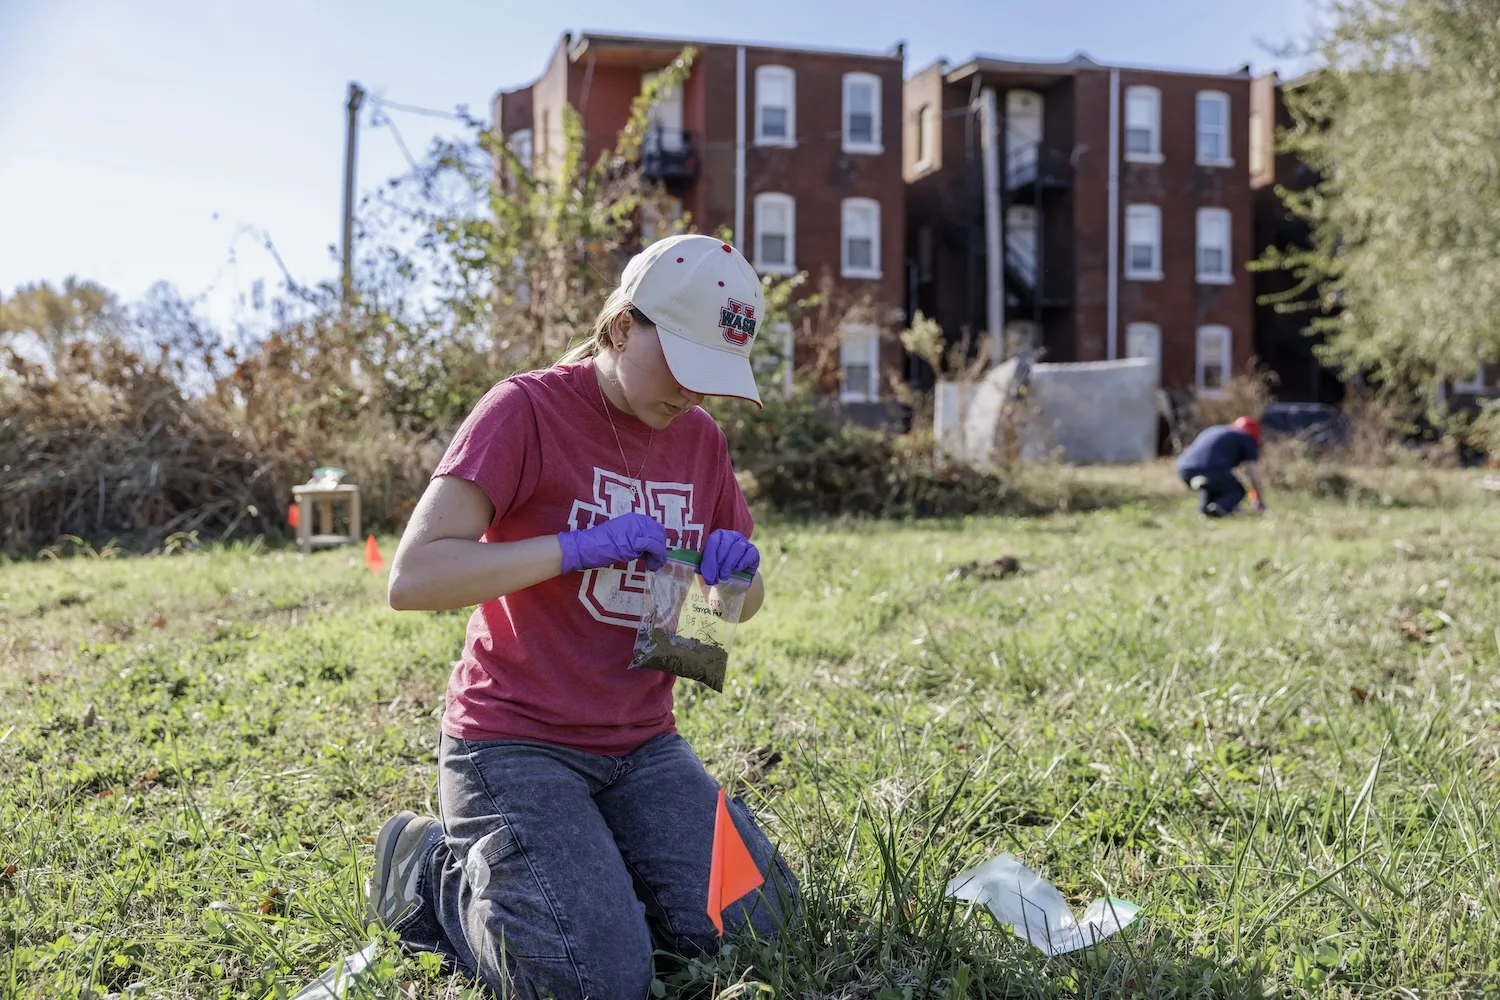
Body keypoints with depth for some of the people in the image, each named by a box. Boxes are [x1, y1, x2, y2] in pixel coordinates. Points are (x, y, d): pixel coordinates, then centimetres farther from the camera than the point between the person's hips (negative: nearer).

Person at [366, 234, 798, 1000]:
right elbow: (412, 579, -21)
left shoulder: (701, 439, 7)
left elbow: (746, 604, 17)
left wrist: (739, 568, -8)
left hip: (642, 747, 6)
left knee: (758, 925, -9)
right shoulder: (526, 410, -13)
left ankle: (584, 871, 16)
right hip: (516, 744, -6)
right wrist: (581, 546, -27)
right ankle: (436, 873, 8)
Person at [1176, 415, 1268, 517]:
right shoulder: (1247, 439, 16)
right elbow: (1253, 473, 12)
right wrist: (1259, 500, 26)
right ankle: (1219, 507, -11)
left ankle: (1204, 508, 9)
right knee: (1237, 491, 20)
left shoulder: (1214, 430, 35)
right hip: (1212, 470, -6)